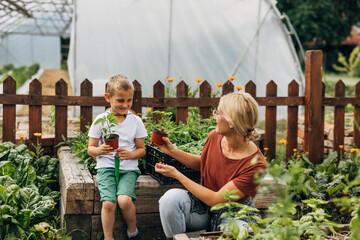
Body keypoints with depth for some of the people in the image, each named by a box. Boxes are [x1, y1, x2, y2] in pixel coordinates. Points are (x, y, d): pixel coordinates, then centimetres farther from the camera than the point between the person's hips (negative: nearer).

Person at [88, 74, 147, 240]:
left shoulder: (135, 121, 4)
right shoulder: (100, 120, 1)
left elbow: (142, 150, 9)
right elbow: (90, 149, 6)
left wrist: (130, 154, -14)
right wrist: (99, 150, -18)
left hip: (128, 168, 0)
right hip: (106, 167, 0)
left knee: (124, 200, -26)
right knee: (108, 203, -24)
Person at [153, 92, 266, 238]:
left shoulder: (255, 165, -27)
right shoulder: (214, 136, -9)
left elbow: (216, 200, -25)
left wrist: (177, 175, -20)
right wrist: (172, 151, 3)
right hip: (204, 206, 4)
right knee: (171, 197, -24)